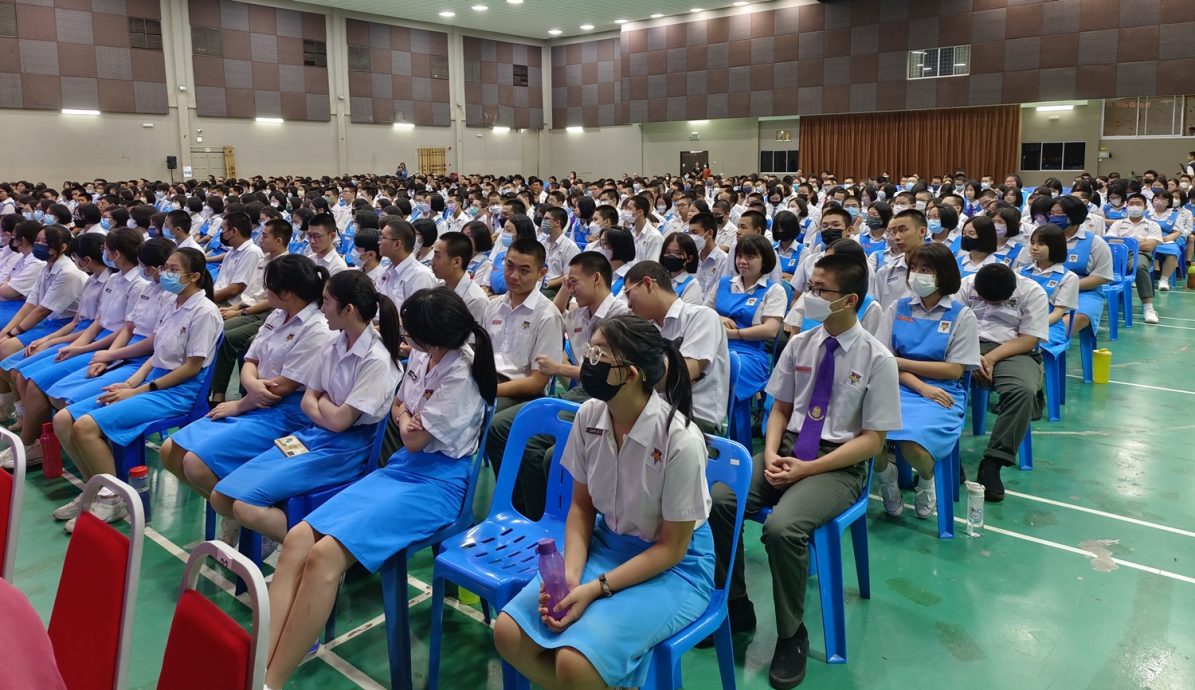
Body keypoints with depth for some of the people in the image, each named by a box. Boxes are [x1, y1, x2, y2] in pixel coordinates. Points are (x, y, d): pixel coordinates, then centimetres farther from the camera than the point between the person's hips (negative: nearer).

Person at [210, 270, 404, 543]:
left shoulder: (376, 360, -18)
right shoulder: (337, 343, 6)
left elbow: (339, 421, -17)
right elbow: (307, 401, 10)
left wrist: (322, 400, 2)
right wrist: (328, 410, -10)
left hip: (345, 449, -8)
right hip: (314, 434, 8)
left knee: (246, 504, -21)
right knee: (221, 497, -2)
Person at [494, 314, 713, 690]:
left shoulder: (681, 440, -26)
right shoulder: (589, 416, -10)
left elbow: (671, 547, -16)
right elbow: (582, 505, 3)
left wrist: (596, 589, -21)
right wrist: (570, 575, -13)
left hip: (675, 567, -6)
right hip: (607, 543, 6)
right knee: (508, 633, -10)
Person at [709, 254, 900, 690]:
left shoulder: (877, 359, -10)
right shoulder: (799, 345, 3)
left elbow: (872, 440, -9)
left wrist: (807, 469, -17)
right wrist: (771, 453, -9)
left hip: (840, 464, -5)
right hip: (788, 449, 5)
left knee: (782, 527, -31)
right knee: (718, 499, -20)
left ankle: (792, 635, -4)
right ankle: (735, 607, 1)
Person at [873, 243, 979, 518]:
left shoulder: (961, 315, 4)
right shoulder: (898, 307, 12)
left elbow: (955, 370, -2)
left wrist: (901, 362, -6)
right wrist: (920, 386, -12)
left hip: (942, 394, -2)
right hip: (898, 387, 2)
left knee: (913, 445, -33)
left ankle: (926, 479, 6)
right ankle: (886, 474, 4)